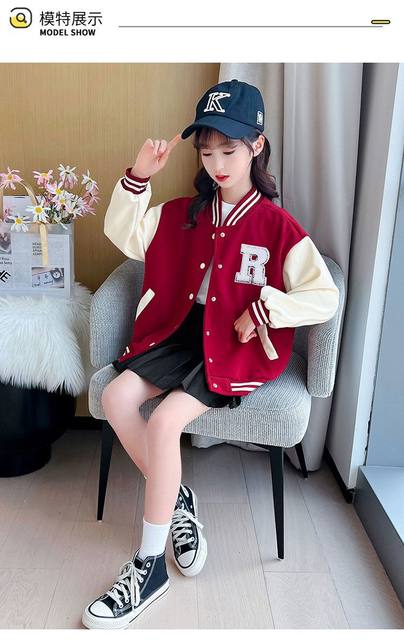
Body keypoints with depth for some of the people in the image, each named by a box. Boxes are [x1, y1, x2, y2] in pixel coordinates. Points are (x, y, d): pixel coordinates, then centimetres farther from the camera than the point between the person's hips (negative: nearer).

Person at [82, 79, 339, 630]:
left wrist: (262, 309, -20)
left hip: (238, 344, -6)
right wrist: (138, 177, -3)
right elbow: (124, 235, 9)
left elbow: (327, 298, -10)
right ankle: (178, 500, 4)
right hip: (181, 331, 6)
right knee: (116, 398, -16)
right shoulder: (184, 214, 10)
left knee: (163, 422, -24)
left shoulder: (277, 226, -6)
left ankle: (149, 565, -7)